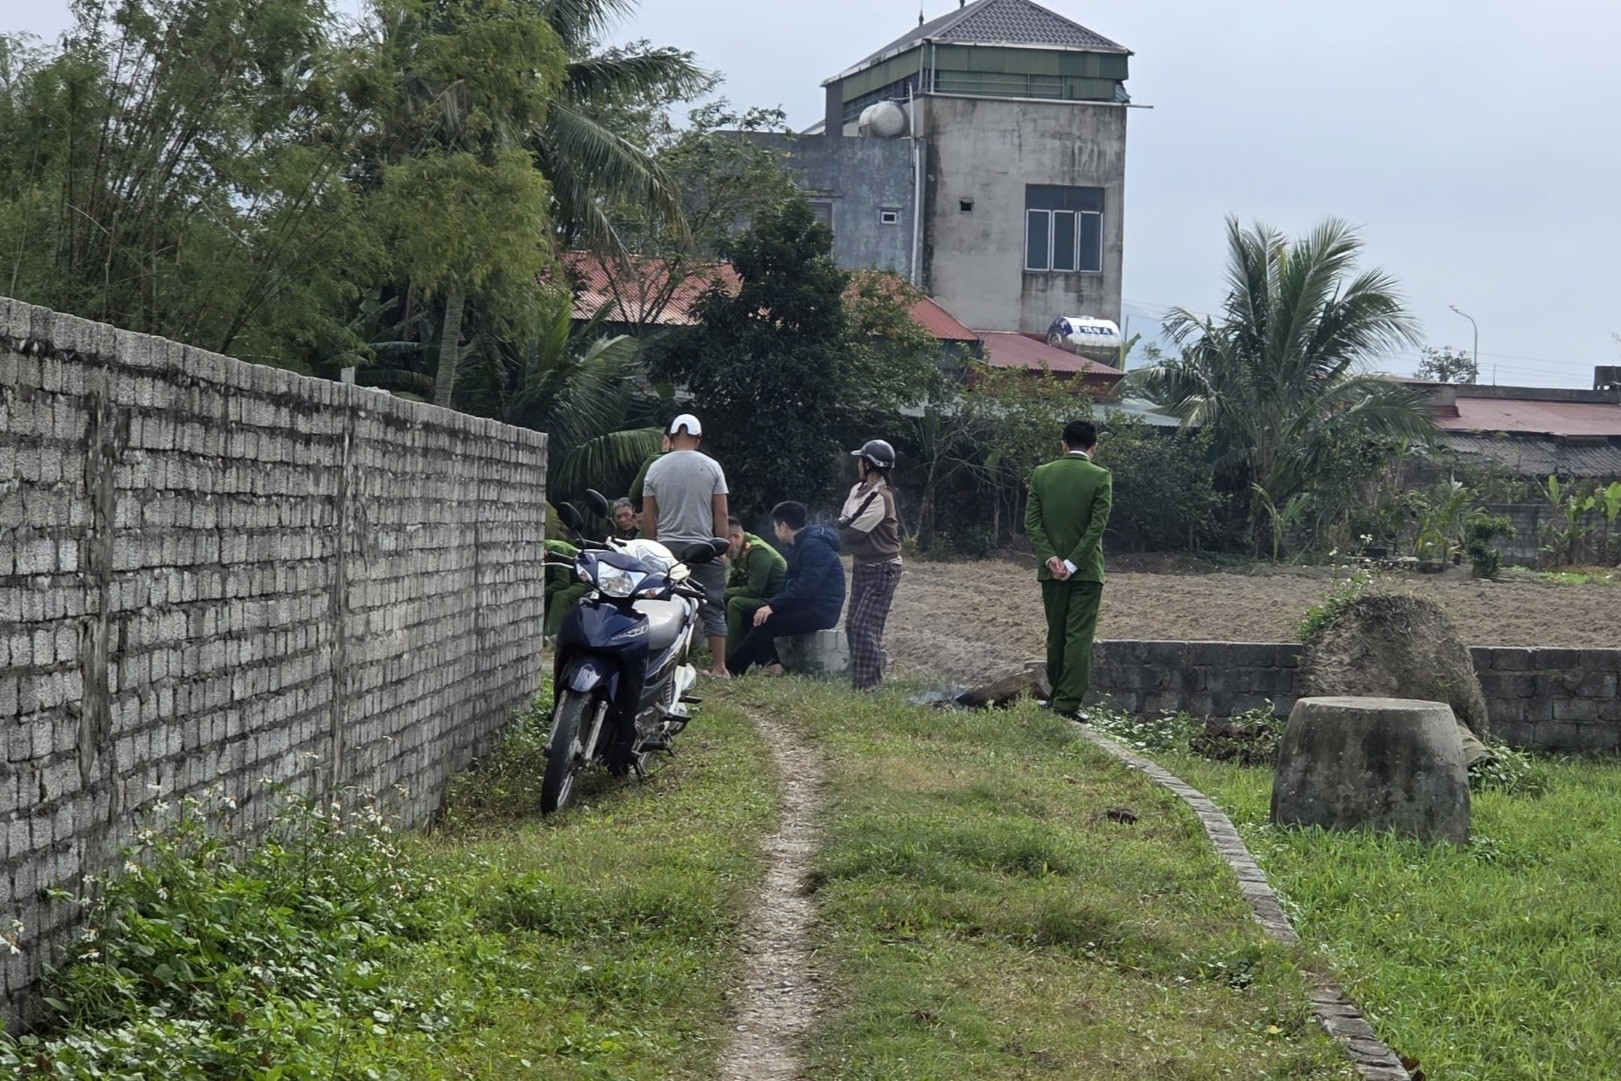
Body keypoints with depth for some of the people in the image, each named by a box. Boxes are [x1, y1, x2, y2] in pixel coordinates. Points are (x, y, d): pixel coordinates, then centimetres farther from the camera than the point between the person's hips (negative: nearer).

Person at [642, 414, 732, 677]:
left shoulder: (656, 468, 2)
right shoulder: (711, 467, -2)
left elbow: (647, 515, 5)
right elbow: (721, 513, -2)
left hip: (668, 547, 1)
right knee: (713, 607, 3)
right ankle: (719, 666, 1)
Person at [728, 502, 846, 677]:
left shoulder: (814, 546, -18)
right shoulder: (798, 545, 16)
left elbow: (805, 588, -25)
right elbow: (789, 583, 15)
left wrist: (773, 606, -23)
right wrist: (770, 605, 0)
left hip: (821, 611, -10)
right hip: (805, 605, 10)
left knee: (765, 623, -17)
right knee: (757, 614, 1)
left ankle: (730, 670, -10)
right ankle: (772, 665, -9)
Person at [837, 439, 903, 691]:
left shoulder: (881, 497, -22)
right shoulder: (858, 490, 7)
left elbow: (853, 532, -21)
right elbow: (843, 524, 8)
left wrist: (837, 533, -3)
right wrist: (844, 530, -14)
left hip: (882, 570, -9)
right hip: (861, 566, 9)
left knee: (865, 627, -12)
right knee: (853, 625, 11)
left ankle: (869, 684, -8)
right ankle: (858, 679, 19)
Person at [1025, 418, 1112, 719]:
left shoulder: (1042, 474, 2)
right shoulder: (1100, 477, -7)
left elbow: (1031, 522, -2)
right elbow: (1097, 526, -13)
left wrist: (1050, 558, -6)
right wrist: (1073, 564, -11)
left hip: (1051, 568, 3)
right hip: (1086, 569, -3)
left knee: (1056, 636, 14)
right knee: (1079, 638, -2)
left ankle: (1058, 697, 21)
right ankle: (1068, 702, -7)